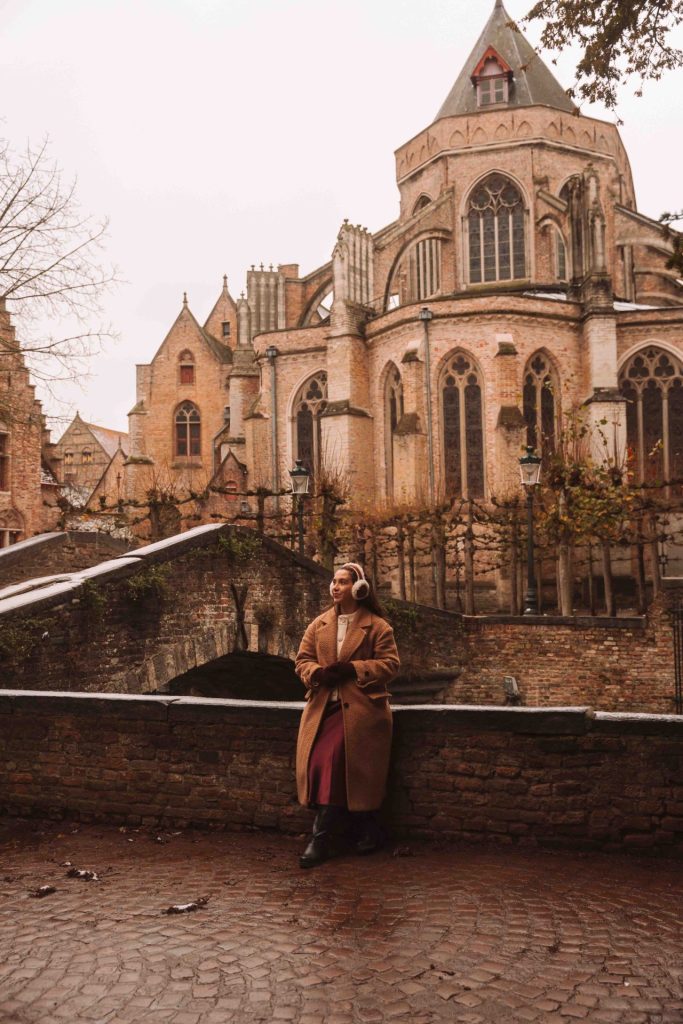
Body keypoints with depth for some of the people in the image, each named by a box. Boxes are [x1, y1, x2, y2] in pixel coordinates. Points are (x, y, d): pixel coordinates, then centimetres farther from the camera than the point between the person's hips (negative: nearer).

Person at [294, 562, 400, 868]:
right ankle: (365, 832, 5)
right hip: (323, 705, 5)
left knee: (333, 761, -19)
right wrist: (317, 672, -9)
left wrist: (353, 669, -15)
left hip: (360, 708, -5)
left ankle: (324, 837, -2)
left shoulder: (377, 625, 2)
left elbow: (389, 663, -4)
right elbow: (302, 660, 14)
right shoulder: (319, 624, 16)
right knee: (319, 762, -10)